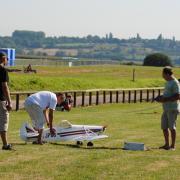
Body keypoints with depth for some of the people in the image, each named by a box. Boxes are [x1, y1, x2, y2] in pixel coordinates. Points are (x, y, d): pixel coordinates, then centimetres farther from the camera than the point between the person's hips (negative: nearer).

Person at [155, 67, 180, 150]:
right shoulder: (168, 82, 16)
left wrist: (165, 99, -21)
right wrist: (161, 97, 9)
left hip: (172, 108, -9)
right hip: (166, 108, 9)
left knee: (172, 127, -5)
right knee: (164, 127, 11)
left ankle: (173, 145, 3)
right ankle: (167, 144, 20)